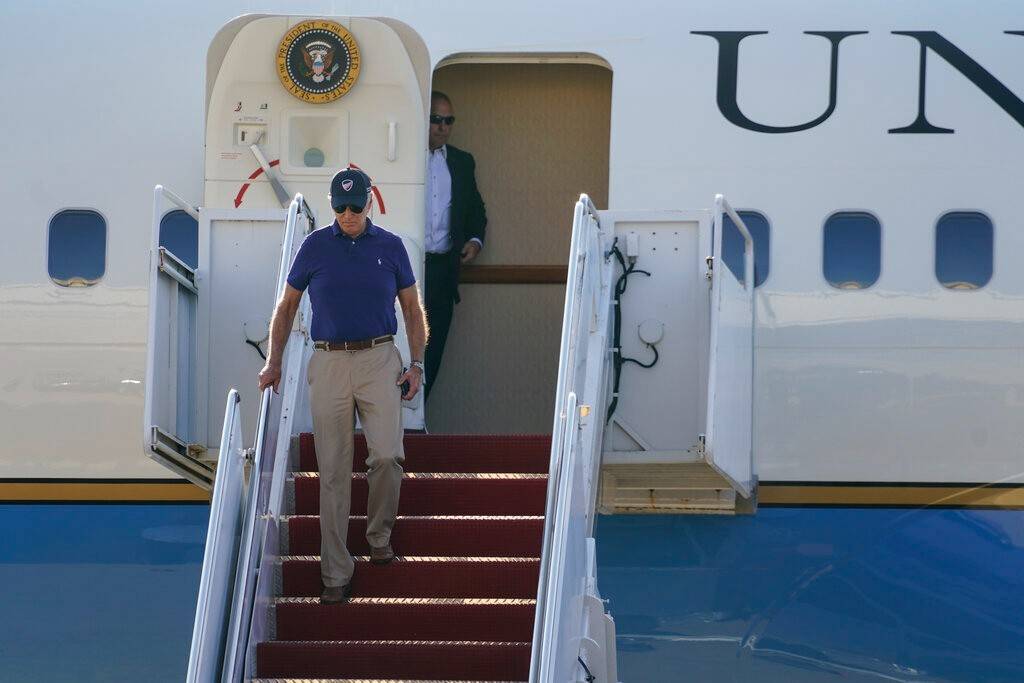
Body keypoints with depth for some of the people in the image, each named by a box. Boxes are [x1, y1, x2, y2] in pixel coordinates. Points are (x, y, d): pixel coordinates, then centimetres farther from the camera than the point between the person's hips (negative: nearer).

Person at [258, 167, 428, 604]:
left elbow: (413, 309, 13)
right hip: (328, 364, 0)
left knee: (386, 455, -17)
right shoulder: (315, 246, 5)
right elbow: (287, 306, 13)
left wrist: (417, 364, 3)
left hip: (379, 361, 0)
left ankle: (379, 535, 10)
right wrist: (274, 363, 7)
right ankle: (336, 575, 3)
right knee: (333, 472, -1)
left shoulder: (390, 247, 6)